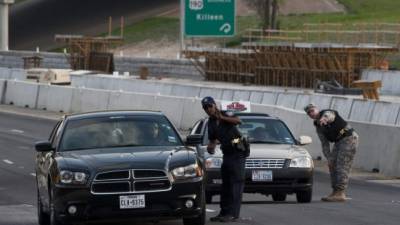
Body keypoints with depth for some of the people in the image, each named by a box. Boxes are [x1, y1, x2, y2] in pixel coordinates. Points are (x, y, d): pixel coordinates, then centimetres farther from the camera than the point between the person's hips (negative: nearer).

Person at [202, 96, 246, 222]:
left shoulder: (226, 114, -7)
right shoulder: (211, 123, 13)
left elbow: (238, 121, -27)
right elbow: (212, 140, 24)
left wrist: (222, 117, -27)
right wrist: (211, 148, 3)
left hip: (237, 153, -8)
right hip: (226, 154, 8)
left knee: (236, 182, -11)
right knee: (225, 184, 12)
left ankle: (233, 213, -15)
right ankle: (224, 212, 18)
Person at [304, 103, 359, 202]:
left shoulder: (327, 113, -13)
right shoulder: (318, 127, 12)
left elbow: (329, 116, -41)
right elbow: (325, 144, 13)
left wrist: (324, 119, -65)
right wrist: (329, 158, 2)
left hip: (349, 138, -9)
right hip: (339, 142, 9)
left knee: (342, 167, -14)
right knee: (333, 166, 6)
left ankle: (340, 194, -18)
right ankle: (336, 192, 10)